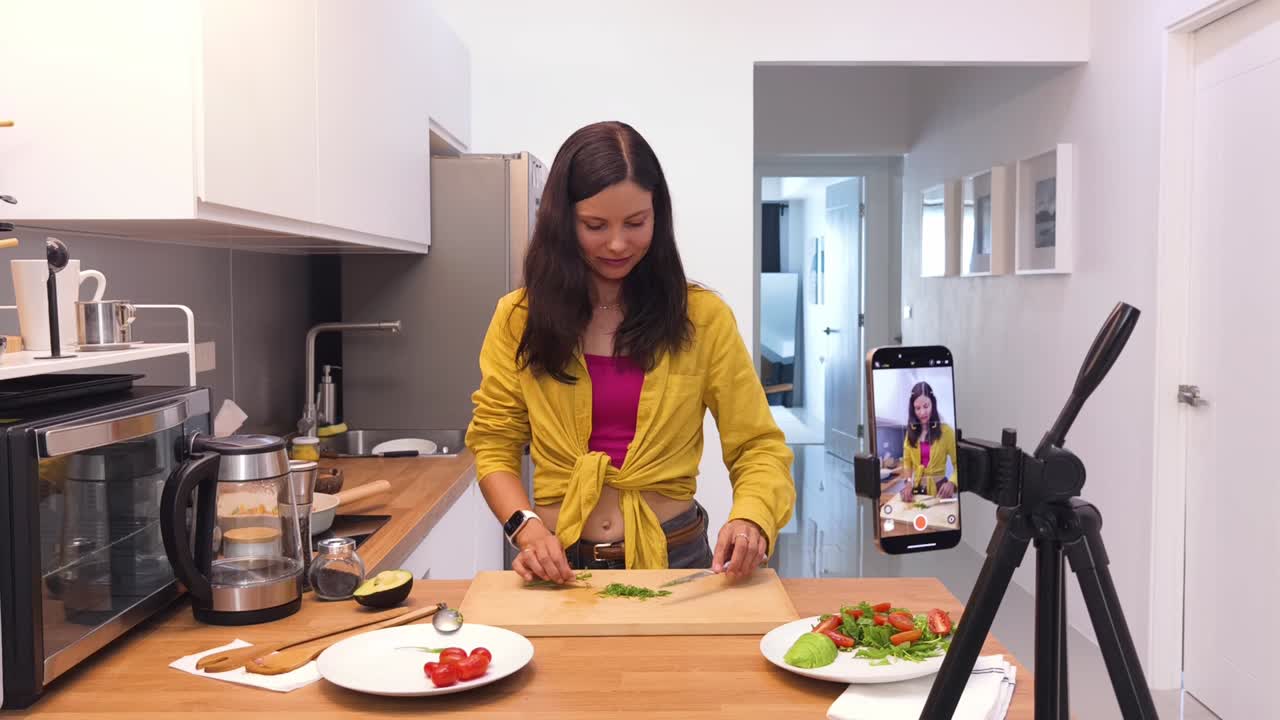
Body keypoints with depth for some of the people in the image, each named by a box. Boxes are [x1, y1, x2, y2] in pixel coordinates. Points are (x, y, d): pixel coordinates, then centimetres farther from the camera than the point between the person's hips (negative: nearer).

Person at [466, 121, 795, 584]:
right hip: (560, 566, 1)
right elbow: (493, 446, 4)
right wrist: (528, 528, -13)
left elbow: (758, 446, 0)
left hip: (675, 559, 0)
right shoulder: (519, 319, 1)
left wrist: (750, 518, -19)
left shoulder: (702, 317, -2)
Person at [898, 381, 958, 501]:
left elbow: (958, 463, -4)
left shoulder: (945, 430, -5)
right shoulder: (911, 431, 7)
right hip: (917, 489, 3)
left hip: (939, 489, -3)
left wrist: (952, 483, -21)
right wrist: (909, 483, -5)